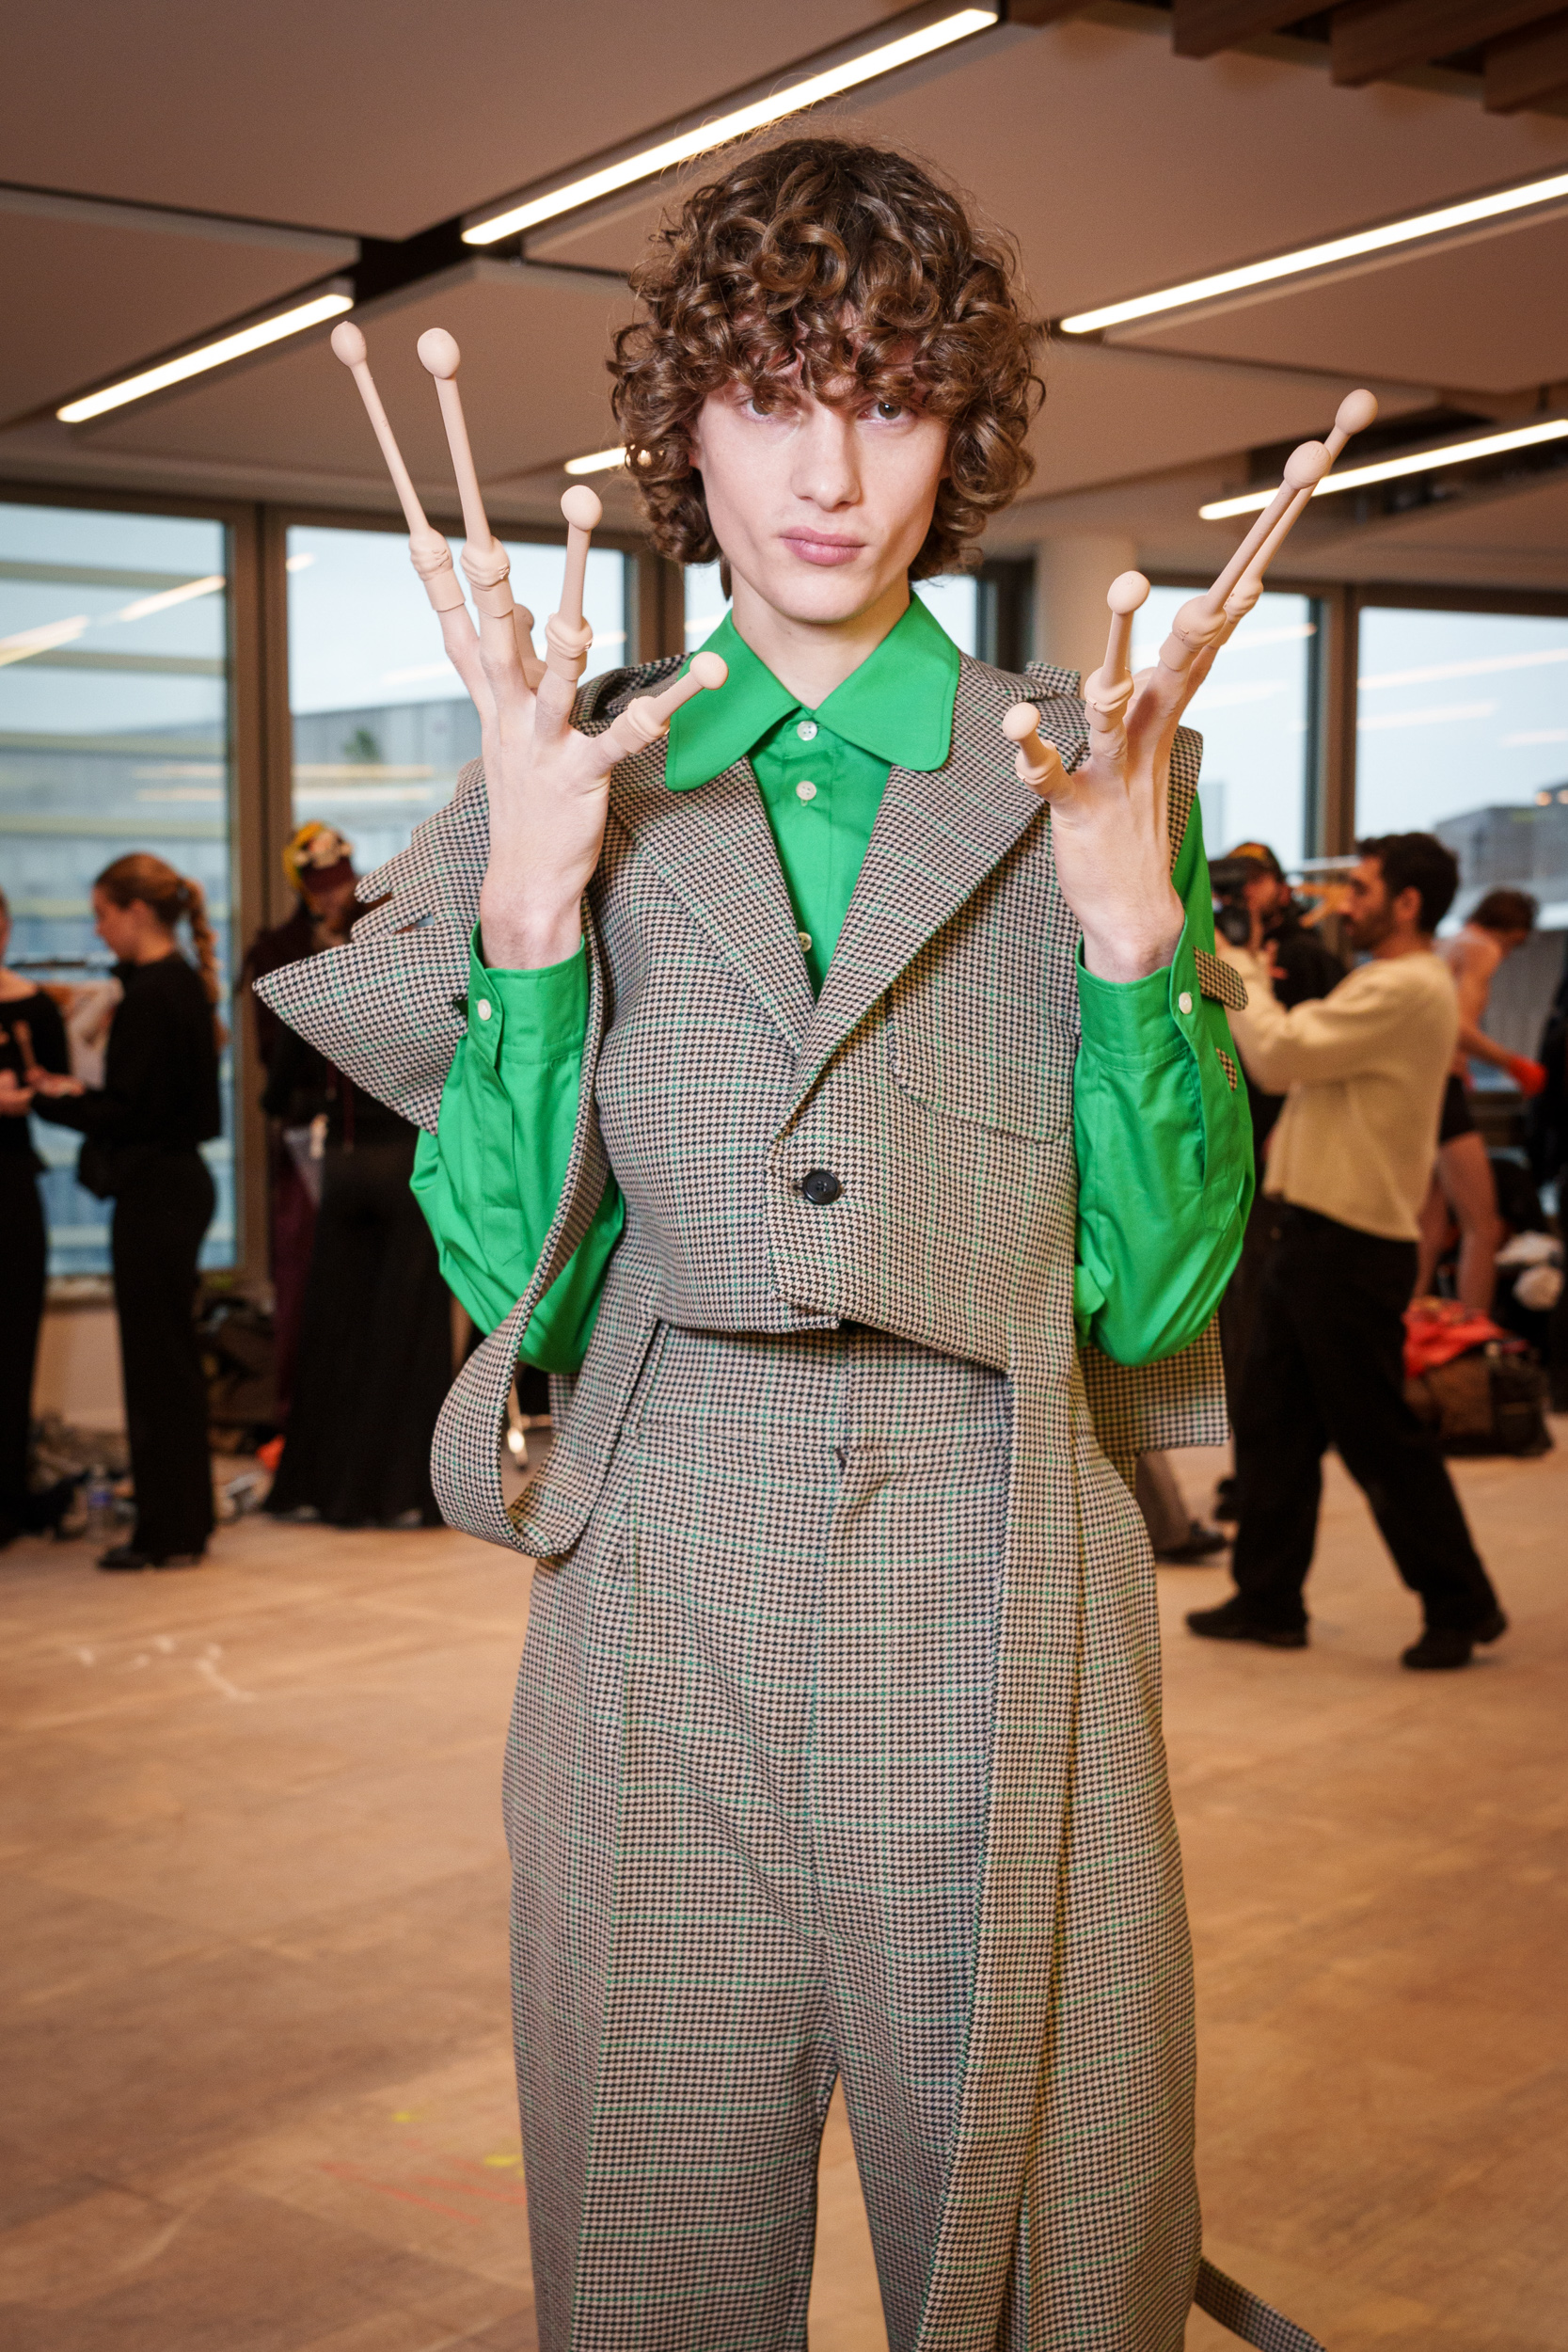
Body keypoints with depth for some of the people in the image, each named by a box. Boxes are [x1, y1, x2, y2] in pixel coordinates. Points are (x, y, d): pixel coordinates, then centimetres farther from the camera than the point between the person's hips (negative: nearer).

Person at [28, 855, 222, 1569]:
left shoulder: (149, 995, -16)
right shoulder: (185, 984, 12)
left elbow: (125, 1109, -18)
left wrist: (48, 1100, -6)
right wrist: (79, 1093, 13)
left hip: (153, 1191, -10)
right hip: (181, 1181, 10)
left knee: (155, 1357, -3)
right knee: (169, 1356, 15)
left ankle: (168, 1533, 4)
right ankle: (182, 1523, 22)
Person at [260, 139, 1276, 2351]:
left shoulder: (1095, 781, 4)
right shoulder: (579, 784, 6)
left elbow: (1156, 1292, 1)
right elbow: (512, 1279, 0)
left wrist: (1134, 921, -11)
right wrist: (530, 900, -9)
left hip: (999, 1618, 0)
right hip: (662, 1617, 1)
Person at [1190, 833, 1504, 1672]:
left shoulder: (1407, 989, -17)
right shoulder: (1384, 986, 18)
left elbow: (1276, 1055, -21)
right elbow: (1293, 1055, 15)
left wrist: (1236, 970, -8)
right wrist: (1246, 978, 9)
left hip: (1351, 1246, -10)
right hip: (1311, 1233, 10)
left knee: (1377, 1435, -2)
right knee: (1272, 1420, 12)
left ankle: (1460, 1606, 11)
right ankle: (1268, 1599, 20)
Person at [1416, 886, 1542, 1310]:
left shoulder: (1445, 948, 22)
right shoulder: (1482, 950, -5)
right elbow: (1459, 1030, -18)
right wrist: (1515, 1064, -8)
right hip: (1440, 1087, -9)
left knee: (1432, 1232, 11)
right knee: (1482, 1229, -9)